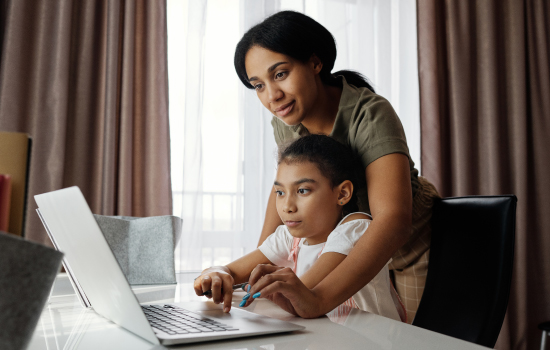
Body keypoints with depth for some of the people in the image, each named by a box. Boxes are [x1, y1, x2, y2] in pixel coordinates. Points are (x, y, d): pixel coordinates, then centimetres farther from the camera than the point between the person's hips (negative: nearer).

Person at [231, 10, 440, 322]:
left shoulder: (370, 115, -32)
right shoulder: (286, 120, -12)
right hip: (354, 250, 5)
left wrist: (318, 300, -57)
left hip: (413, 246, -4)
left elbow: (393, 221, -44)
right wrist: (259, 266, -5)